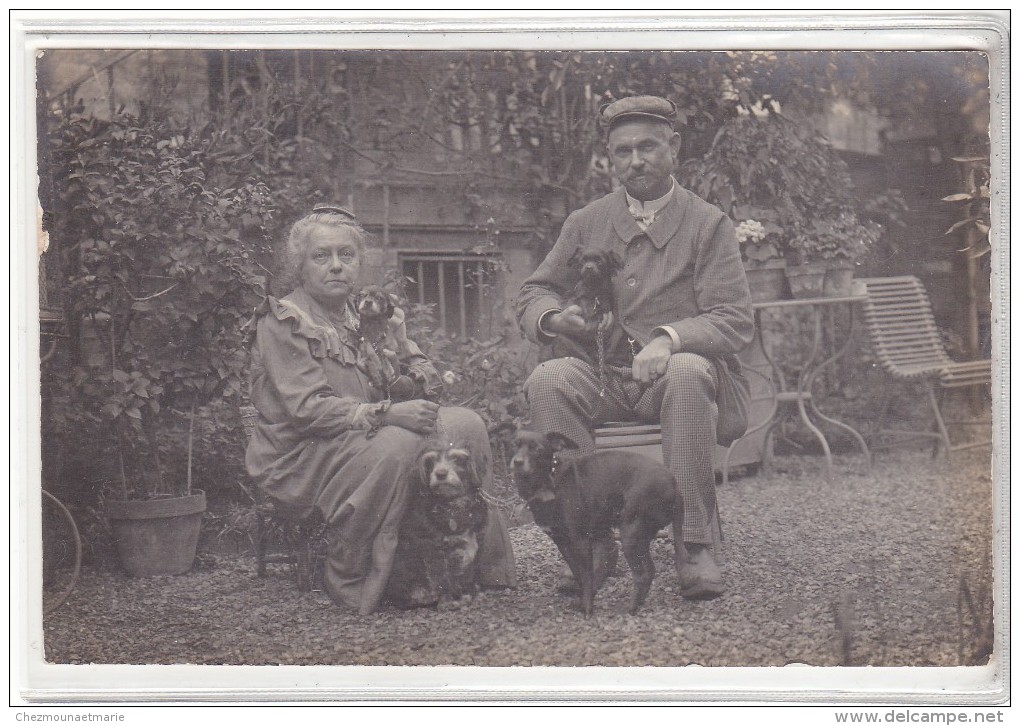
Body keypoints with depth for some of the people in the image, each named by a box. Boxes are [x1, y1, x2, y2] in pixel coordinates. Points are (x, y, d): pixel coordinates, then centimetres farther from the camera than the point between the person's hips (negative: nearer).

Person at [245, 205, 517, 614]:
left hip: (364, 437, 7)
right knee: (396, 445, -35)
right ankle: (350, 583, -23)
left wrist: (402, 345, -5)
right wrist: (387, 414, -30)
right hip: (302, 457, -7)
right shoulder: (283, 323, -7)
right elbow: (307, 409, -20)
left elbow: (416, 391, 17)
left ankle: (482, 565, -5)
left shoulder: (363, 315, 16)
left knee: (464, 424, -12)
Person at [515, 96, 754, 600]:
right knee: (547, 381, -28)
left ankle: (695, 545, -32)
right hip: (604, 378, 3)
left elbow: (735, 321, -5)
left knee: (688, 371, -37)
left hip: (675, 374, -2)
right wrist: (554, 317, -7)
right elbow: (533, 294, 19)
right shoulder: (586, 223, 14)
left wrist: (669, 338, -24)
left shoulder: (708, 224, 4)